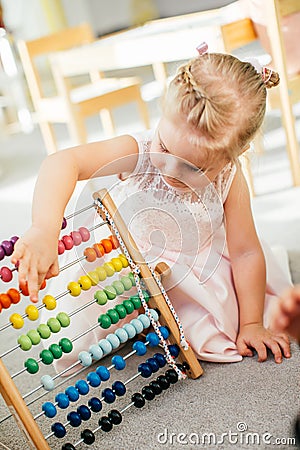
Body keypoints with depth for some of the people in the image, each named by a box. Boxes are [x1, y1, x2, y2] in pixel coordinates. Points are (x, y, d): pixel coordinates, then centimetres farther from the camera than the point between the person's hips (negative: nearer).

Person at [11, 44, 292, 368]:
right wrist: (45, 231, -63)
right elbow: (62, 163, -47)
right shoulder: (139, 152, -31)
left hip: (195, 274, 2)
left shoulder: (228, 180, -21)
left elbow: (246, 252, -12)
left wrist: (251, 323, -12)